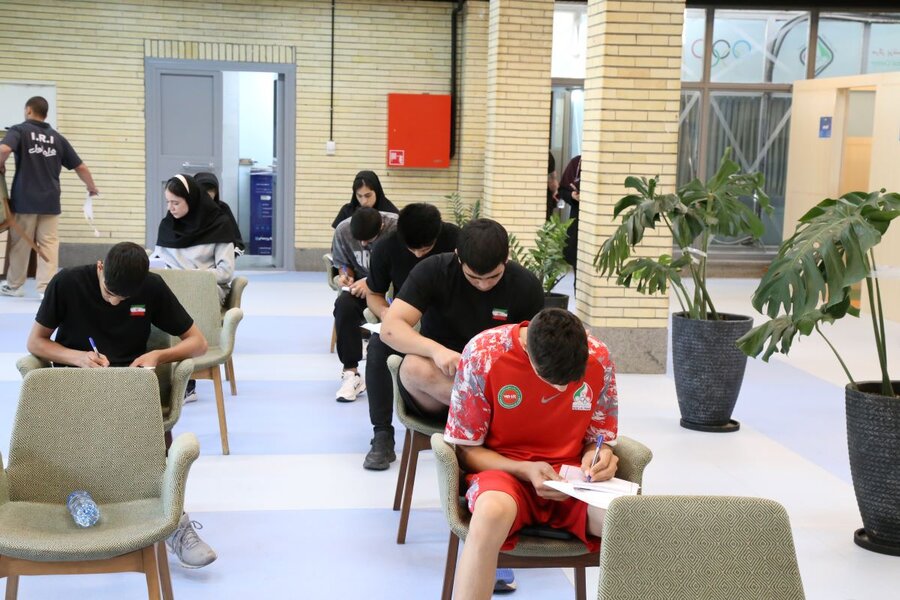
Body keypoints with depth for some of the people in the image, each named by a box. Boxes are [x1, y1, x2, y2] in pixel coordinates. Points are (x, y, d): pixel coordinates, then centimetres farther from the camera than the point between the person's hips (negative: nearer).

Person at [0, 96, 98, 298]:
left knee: (19, 243, 10)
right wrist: (91, 187, 29)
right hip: (50, 201, 2)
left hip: (24, 199, -2)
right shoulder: (57, 138, 10)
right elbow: (80, 167, 12)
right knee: (49, 244, 3)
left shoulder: (19, 130, -1)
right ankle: (47, 287, -4)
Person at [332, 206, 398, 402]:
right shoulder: (343, 230, -7)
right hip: (361, 283, 3)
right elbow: (342, 263, 10)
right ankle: (351, 373, -22)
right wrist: (345, 275, -14)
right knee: (344, 305, -30)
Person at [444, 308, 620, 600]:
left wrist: (598, 457, -15)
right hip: (501, 469, -2)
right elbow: (466, 449, -5)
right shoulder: (484, 354, -15)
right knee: (492, 513, -40)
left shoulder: (598, 358, -6)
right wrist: (524, 470, -21)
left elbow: (599, 440, 10)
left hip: (572, 477, 2)